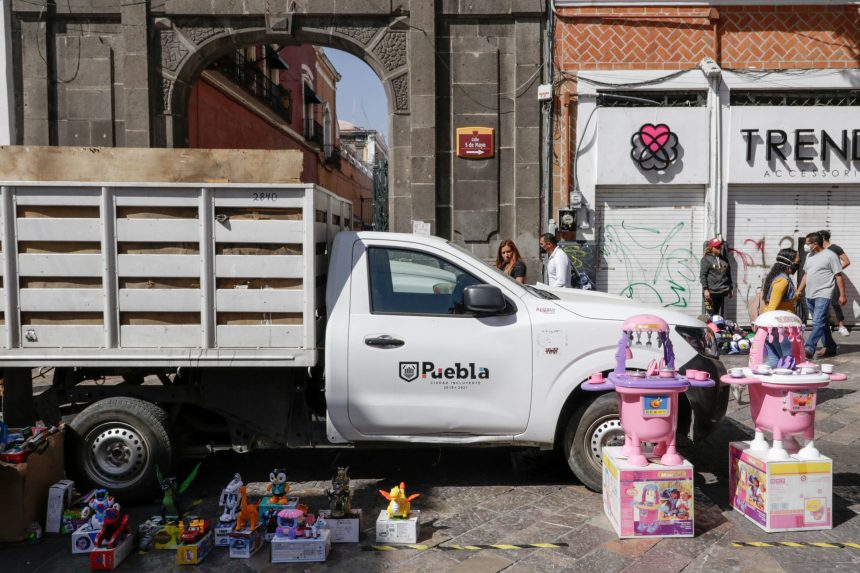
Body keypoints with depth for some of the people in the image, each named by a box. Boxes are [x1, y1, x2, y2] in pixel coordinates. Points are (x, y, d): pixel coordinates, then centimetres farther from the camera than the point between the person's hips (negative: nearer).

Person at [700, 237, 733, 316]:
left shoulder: (724, 259, 15)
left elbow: (728, 274, 22)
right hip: (711, 292, -6)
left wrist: (730, 289, 20)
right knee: (711, 314, -6)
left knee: (720, 314, 8)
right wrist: (705, 289, -15)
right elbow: (702, 275, -8)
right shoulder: (706, 259, -3)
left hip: (722, 291, 6)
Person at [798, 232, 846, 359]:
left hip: (823, 295, -8)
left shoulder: (830, 255, -7)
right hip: (810, 296, 8)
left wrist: (842, 295, -9)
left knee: (818, 322, -14)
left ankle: (809, 349, -19)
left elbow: (838, 276, -7)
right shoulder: (809, 256, 14)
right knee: (821, 322, 14)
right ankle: (830, 347, 24)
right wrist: (799, 290, 15)